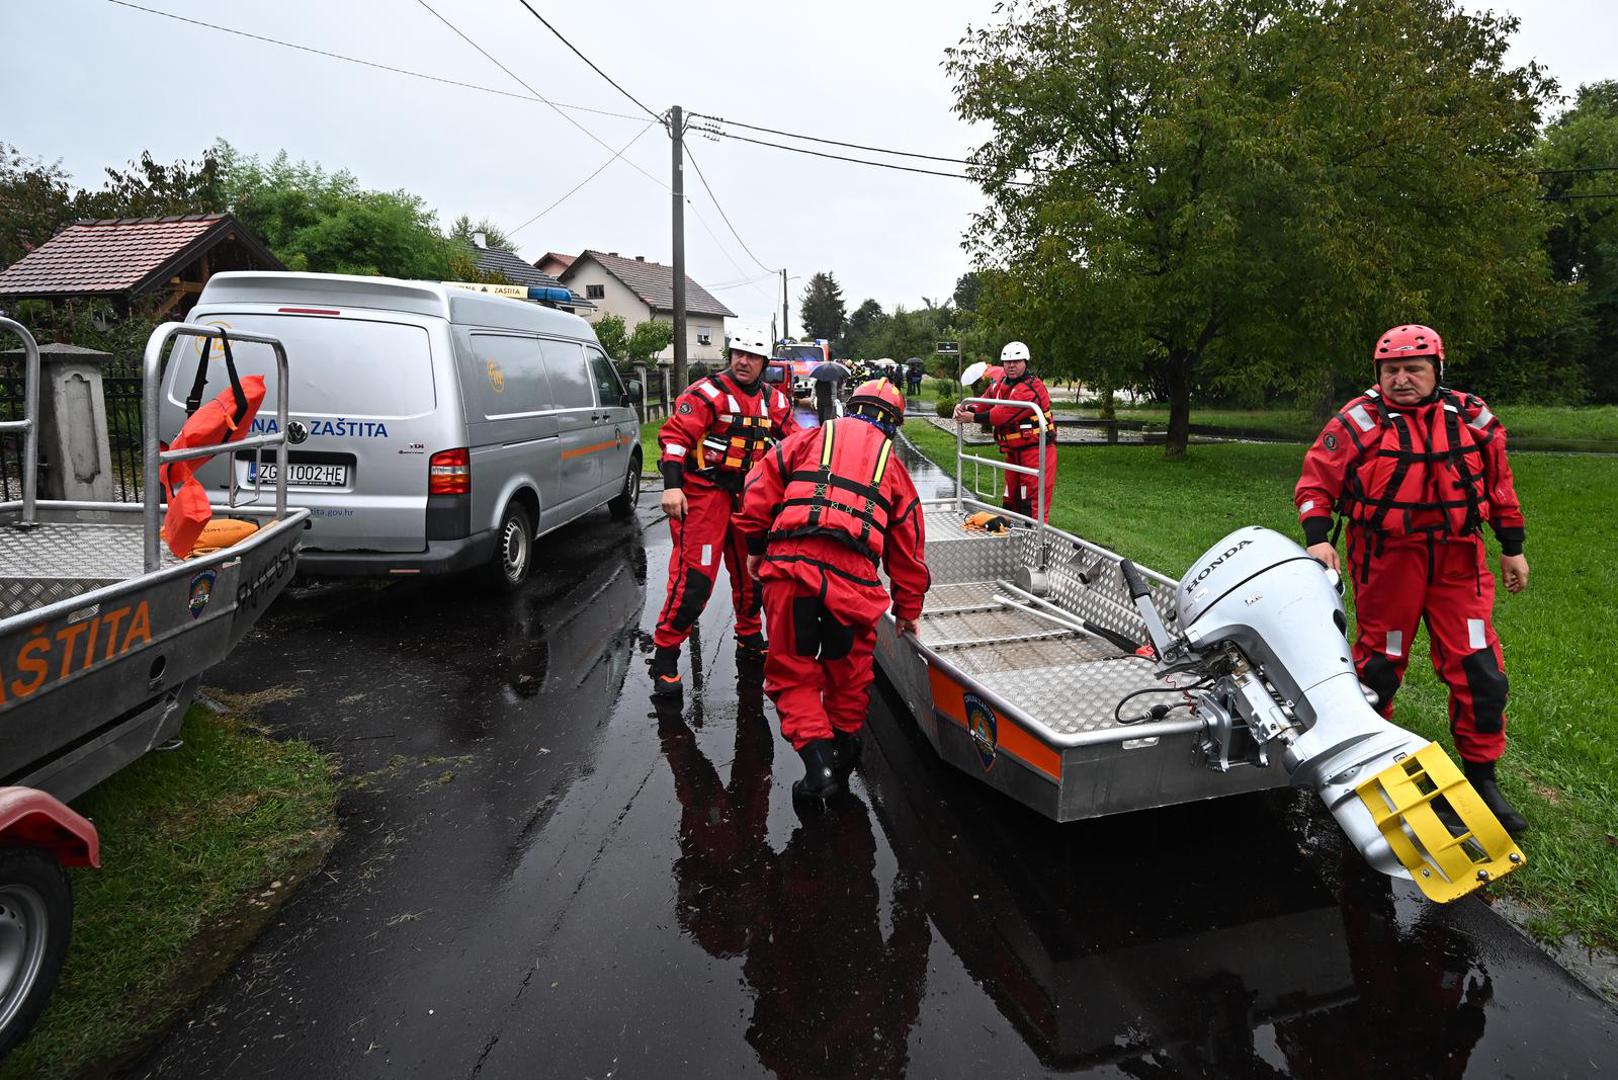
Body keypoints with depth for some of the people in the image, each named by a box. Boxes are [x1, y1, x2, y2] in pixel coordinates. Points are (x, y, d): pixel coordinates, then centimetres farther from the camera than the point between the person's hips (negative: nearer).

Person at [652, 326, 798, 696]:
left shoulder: (773, 400, 9)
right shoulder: (707, 392, -10)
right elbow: (675, 434, -17)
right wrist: (672, 486, -26)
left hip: (746, 496, 7)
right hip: (702, 494, -6)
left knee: (751, 569, 17)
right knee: (694, 576, -12)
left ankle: (750, 637, 39)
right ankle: (665, 656, -1)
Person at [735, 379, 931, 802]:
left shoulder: (808, 440, 18)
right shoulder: (893, 465, 22)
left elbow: (758, 491, 10)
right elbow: (908, 550, 24)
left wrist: (754, 547, 24)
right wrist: (908, 612, 34)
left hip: (789, 568, -1)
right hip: (853, 577, 1)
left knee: (792, 671, 12)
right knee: (848, 668, 23)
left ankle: (818, 762, 2)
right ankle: (843, 745, 36)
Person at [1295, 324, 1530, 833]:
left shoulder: (1471, 417, 4)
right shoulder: (1359, 420, -6)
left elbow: (1499, 481, 14)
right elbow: (1317, 479, -6)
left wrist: (1512, 547, 14)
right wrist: (1317, 537, -19)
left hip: (1458, 561, 3)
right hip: (1386, 560, -3)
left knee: (1478, 669, 1)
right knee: (1379, 661, 10)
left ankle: (1482, 776, 17)